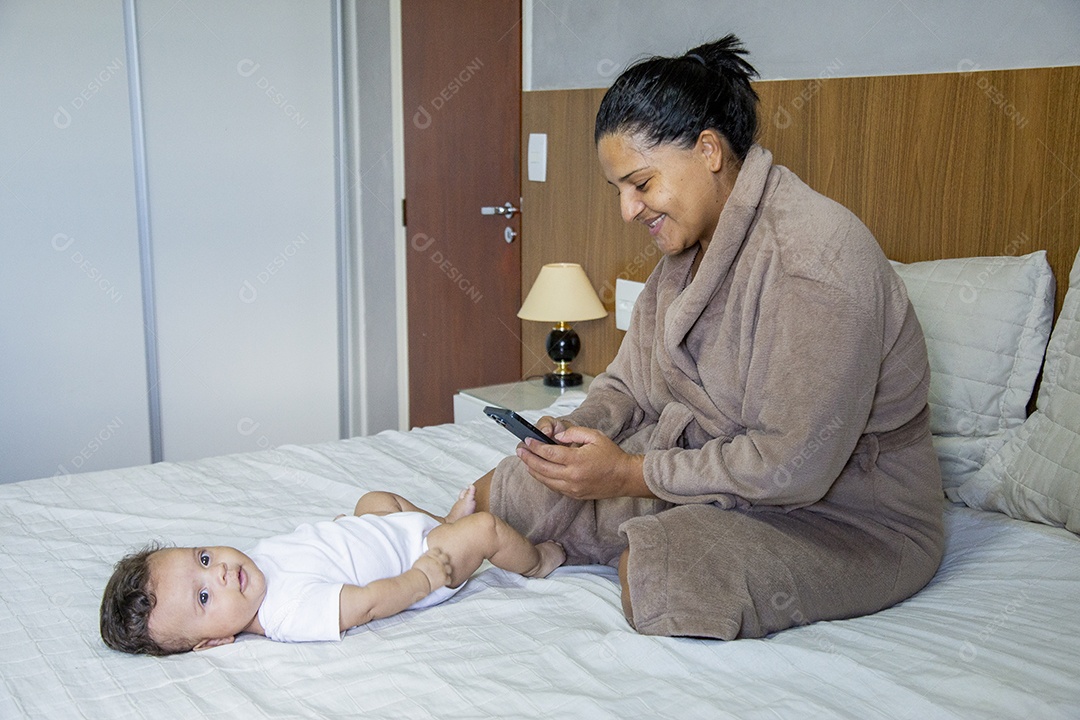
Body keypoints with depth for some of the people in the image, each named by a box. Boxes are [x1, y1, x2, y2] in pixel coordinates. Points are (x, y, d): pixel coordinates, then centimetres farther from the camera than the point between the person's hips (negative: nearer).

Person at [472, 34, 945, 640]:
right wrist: (578, 428, -12)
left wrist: (631, 473, -24)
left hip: (846, 514, -7)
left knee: (654, 572, -34)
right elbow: (630, 381, 10)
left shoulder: (818, 256, -27)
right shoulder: (688, 249, 4)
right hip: (717, 468, 8)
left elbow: (795, 464, -29)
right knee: (498, 493, 0)